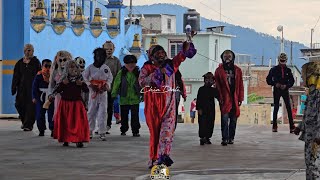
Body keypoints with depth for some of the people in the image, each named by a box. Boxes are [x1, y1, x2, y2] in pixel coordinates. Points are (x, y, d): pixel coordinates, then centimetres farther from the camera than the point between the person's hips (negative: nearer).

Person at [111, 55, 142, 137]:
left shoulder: (138, 73, 3)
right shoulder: (121, 73, 0)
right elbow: (116, 84, 0)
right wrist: (114, 94, -4)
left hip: (135, 99, 0)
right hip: (124, 98, 0)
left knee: (135, 116, -1)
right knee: (124, 116, 10)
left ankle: (135, 131, 3)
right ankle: (123, 130, 21)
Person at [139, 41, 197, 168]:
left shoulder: (170, 65, 11)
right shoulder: (147, 68, 3)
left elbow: (182, 55, -2)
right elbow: (141, 82, -13)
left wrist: (187, 42, -19)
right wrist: (156, 73, -20)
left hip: (168, 104, 2)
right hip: (153, 105, -2)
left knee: (168, 127, -15)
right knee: (155, 131, 2)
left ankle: (163, 154, -23)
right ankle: (153, 158, 10)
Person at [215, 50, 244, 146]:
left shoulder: (237, 70, 11)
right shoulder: (219, 70, 5)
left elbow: (240, 85, 10)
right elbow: (217, 85, 2)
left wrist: (240, 98, 4)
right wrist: (220, 97, -8)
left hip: (235, 98, 3)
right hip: (225, 98, -3)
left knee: (233, 120, 6)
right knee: (224, 119, -10)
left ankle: (231, 138, 15)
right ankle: (225, 138, -10)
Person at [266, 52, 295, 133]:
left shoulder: (288, 70, 6)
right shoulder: (274, 69, 2)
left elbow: (292, 81, 8)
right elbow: (268, 80, 4)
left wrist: (286, 85, -10)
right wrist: (275, 84, -11)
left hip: (285, 90, 1)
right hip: (276, 90, -1)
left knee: (289, 108, -5)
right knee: (276, 108, 2)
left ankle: (292, 126, -6)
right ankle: (274, 126, 8)